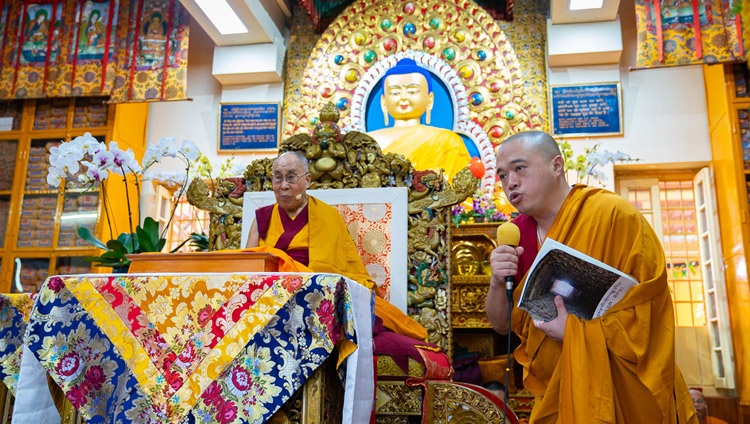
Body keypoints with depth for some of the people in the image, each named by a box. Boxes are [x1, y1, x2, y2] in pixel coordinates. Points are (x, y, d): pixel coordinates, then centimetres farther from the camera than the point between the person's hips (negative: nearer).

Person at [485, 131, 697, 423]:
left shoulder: (613, 214, -20)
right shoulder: (516, 234, -4)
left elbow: (649, 314, -19)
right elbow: (501, 325, -1)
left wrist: (574, 329, -25)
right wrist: (498, 283, -19)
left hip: (622, 394, -4)